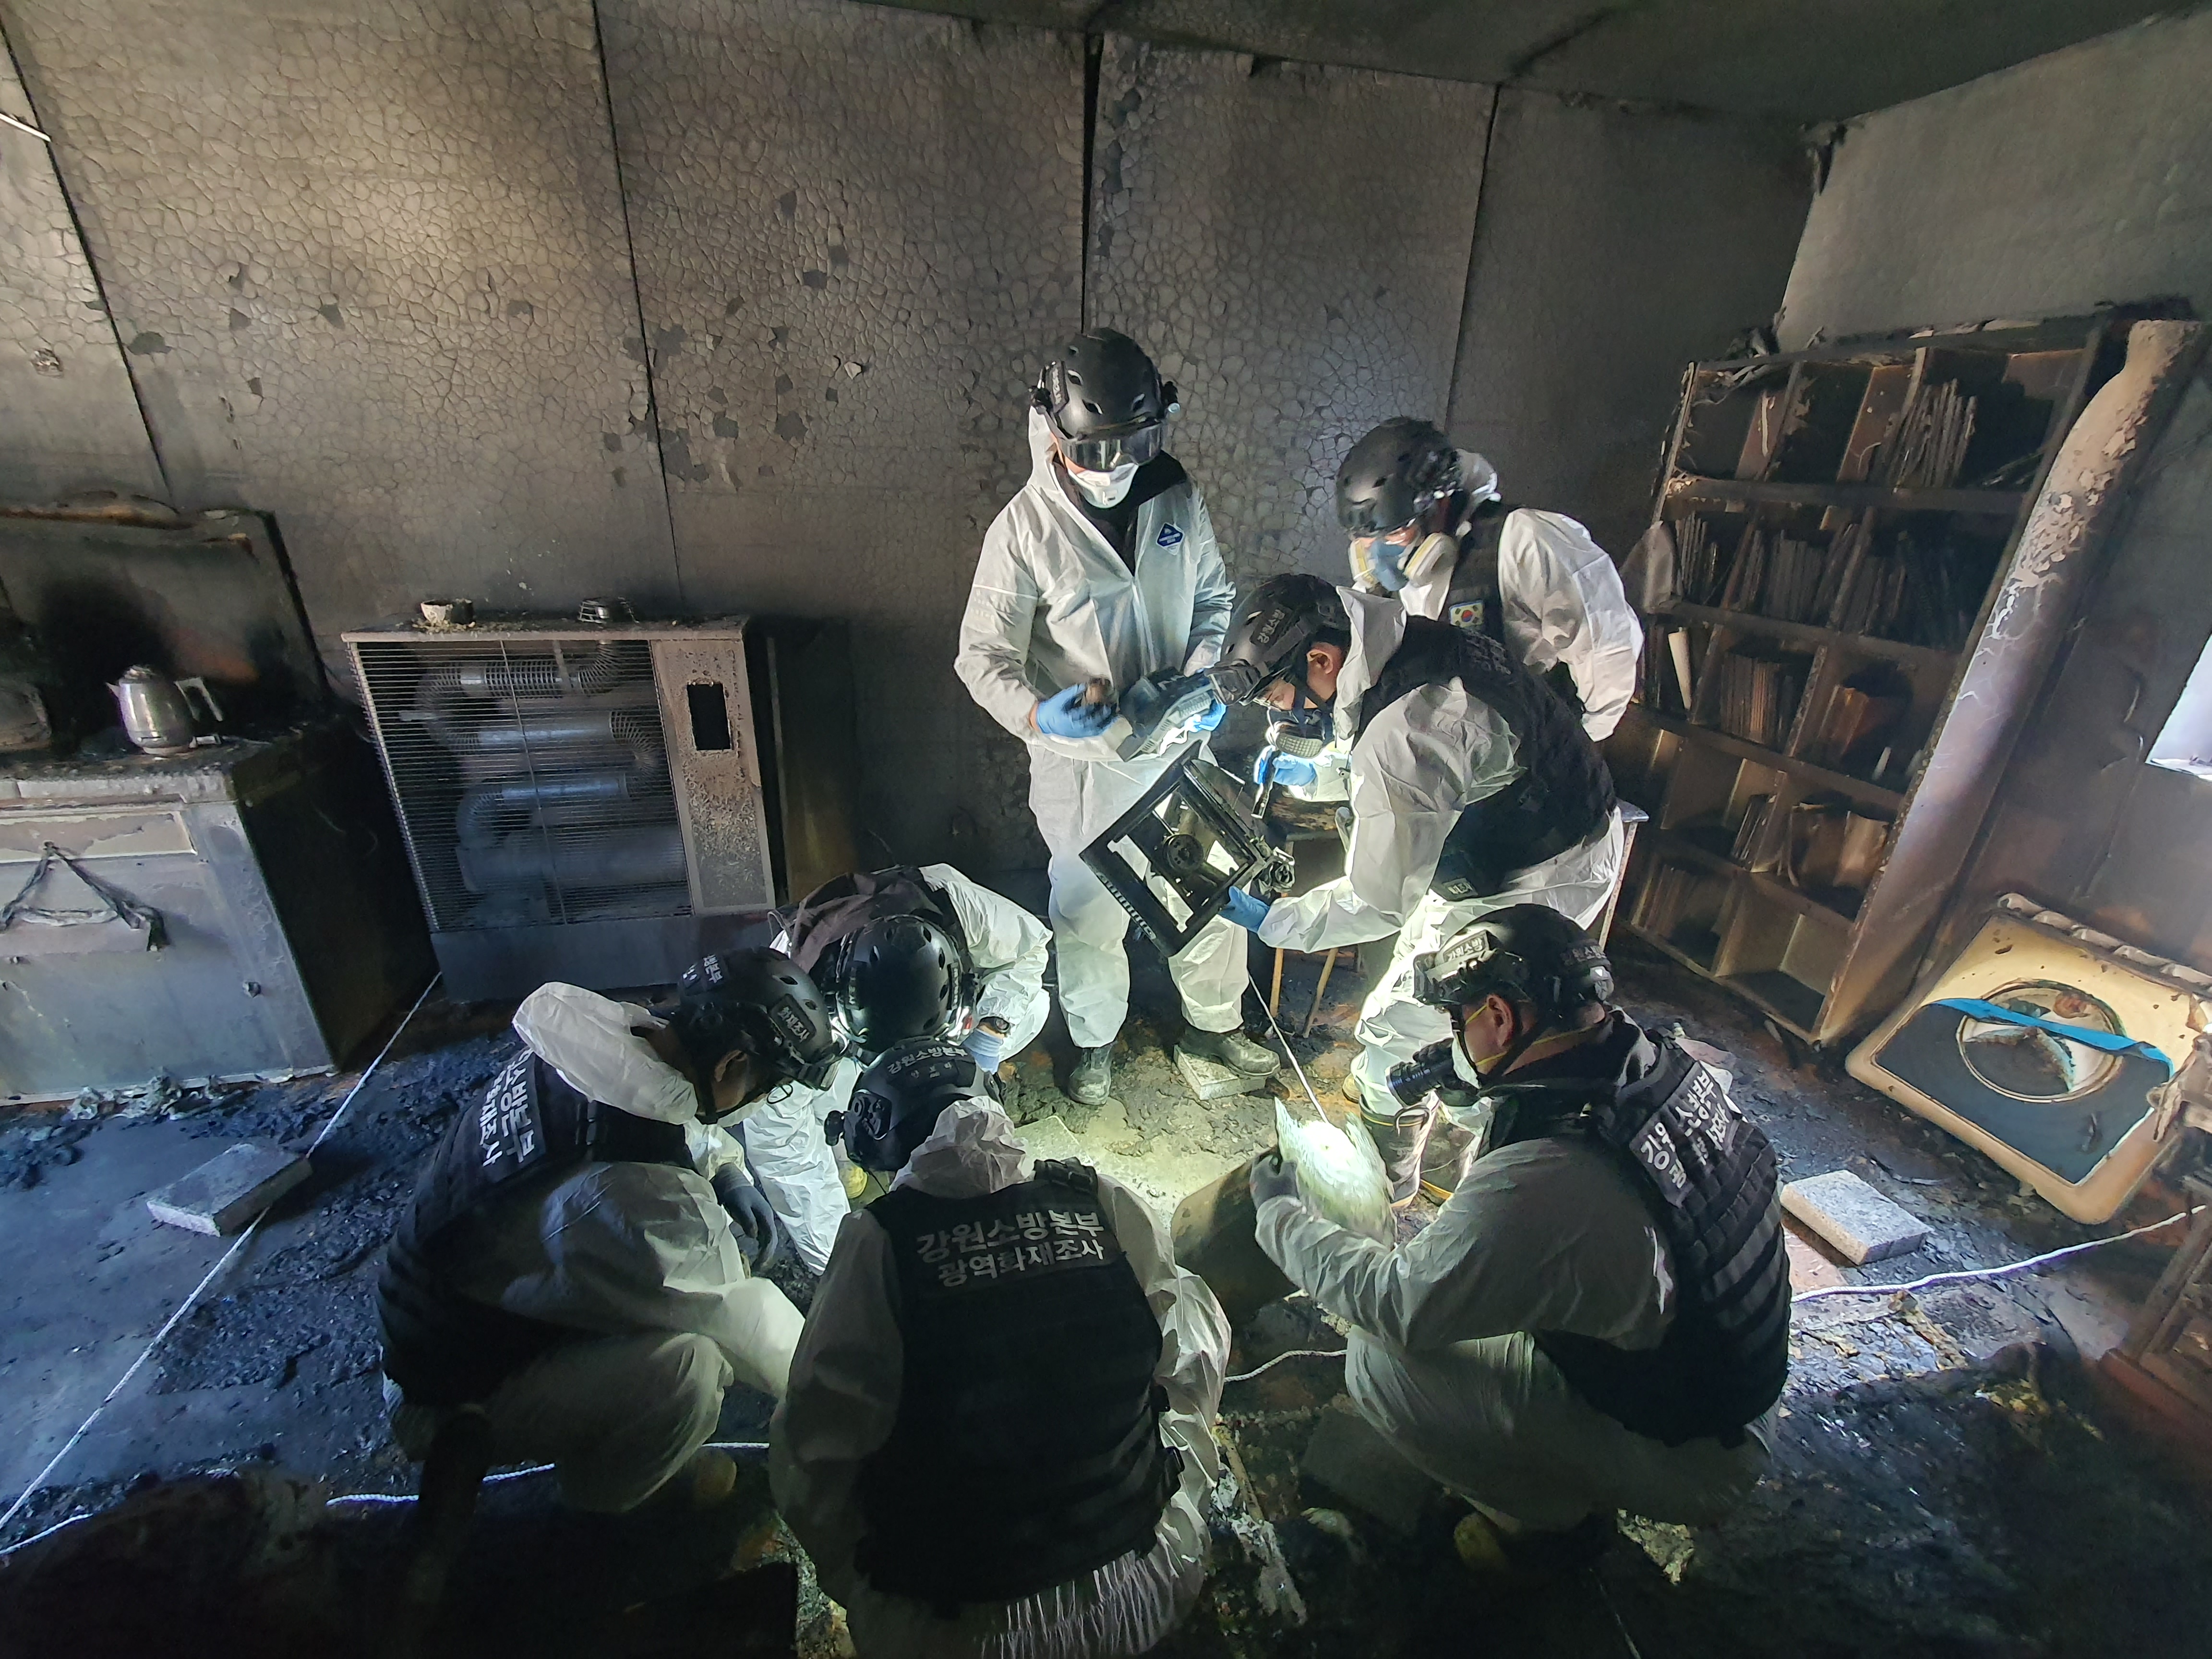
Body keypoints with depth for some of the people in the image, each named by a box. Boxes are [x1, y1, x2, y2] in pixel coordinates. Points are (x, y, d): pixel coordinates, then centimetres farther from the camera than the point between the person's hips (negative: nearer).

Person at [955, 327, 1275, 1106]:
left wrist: (1205, 672, -11)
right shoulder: (1024, 527, -15)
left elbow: (1215, 597, 9)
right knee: (1090, 912, 13)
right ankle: (1094, 1041, 41)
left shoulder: (1177, 498, -3)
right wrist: (1034, 711, -33)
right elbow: (984, 654, -13)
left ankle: (1215, 1023, 45)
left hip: (1181, 744, 4)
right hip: (1082, 759, -4)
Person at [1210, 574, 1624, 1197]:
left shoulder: (1398, 734, -35)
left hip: (1532, 889, -9)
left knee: (1395, 1026, 6)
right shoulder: (1413, 641, -6)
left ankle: (1383, 1185, 29)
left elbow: (1378, 903, -25)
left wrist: (1270, 922, -14)